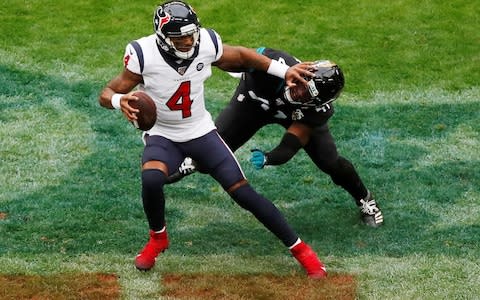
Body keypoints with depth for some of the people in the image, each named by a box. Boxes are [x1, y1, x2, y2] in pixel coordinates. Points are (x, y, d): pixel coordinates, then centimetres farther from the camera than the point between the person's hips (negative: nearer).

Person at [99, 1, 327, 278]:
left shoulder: (206, 45, -16)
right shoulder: (144, 55, -22)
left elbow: (240, 55, 5)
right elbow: (106, 95, -16)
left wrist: (284, 71, 1)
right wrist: (120, 100, -40)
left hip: (201, 132, 1)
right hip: (162, 136, -1)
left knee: (243, 192, -7)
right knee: (151, 180, -32)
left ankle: (298, 248, 7)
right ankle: (158, 238, 0)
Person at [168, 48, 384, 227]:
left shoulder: (319, 110, -39)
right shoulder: (279, 65, -44)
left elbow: (289, 148, -41)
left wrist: (267, 159, -57)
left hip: (301, 115, -1)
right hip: (257, 98, 1)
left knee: (330, 163, -6)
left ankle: (364, 198, 25)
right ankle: (192, 162, 38)